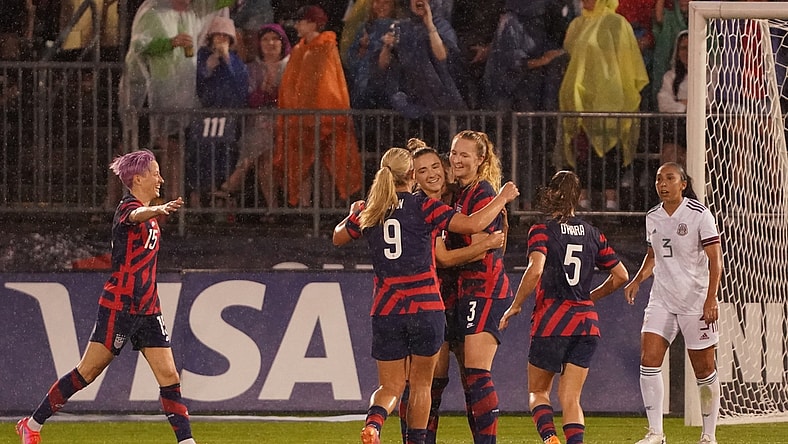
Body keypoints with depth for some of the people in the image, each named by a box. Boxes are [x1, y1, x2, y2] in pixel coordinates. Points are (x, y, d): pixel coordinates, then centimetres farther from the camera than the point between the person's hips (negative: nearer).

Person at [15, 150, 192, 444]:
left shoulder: (150, 219, 15)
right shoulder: (127, 207, -13)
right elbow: (135, 216, -40)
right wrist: (158, 210, -60)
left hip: (147, 309, 8)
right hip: (118, 306, -8)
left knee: (169, 376, -1)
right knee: (88, 372, -3)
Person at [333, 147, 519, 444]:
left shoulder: (368, 214, 6)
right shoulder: (423, 207, -5)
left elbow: (338, 238, 25)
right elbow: (473, 224, -13)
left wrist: (353, 214, 44)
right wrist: (503, 198, 2)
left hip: (386, 311, 3)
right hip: (425, 308, -3)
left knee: (391, 387, 8)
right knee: (421, 384, 13)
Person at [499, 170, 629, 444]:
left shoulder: (542, 231, -4)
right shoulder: (593, 235, 10)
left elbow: (535, 270, -21)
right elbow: (621, 276, 12)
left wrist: (515, 306, -9)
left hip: (551, 321, -3)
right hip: (587, 322, 3)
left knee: (537, 391, 11)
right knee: (570, 398, 4)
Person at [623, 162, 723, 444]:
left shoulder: (699, 214, -9)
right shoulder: (653, 218, 8)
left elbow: (715, 259, -11)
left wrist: (711, 299, -20)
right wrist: (637, 280, 6)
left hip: (696, 301, -5)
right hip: (661, 301, 5)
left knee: (704, 370, 1)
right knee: (648, 361, -9)